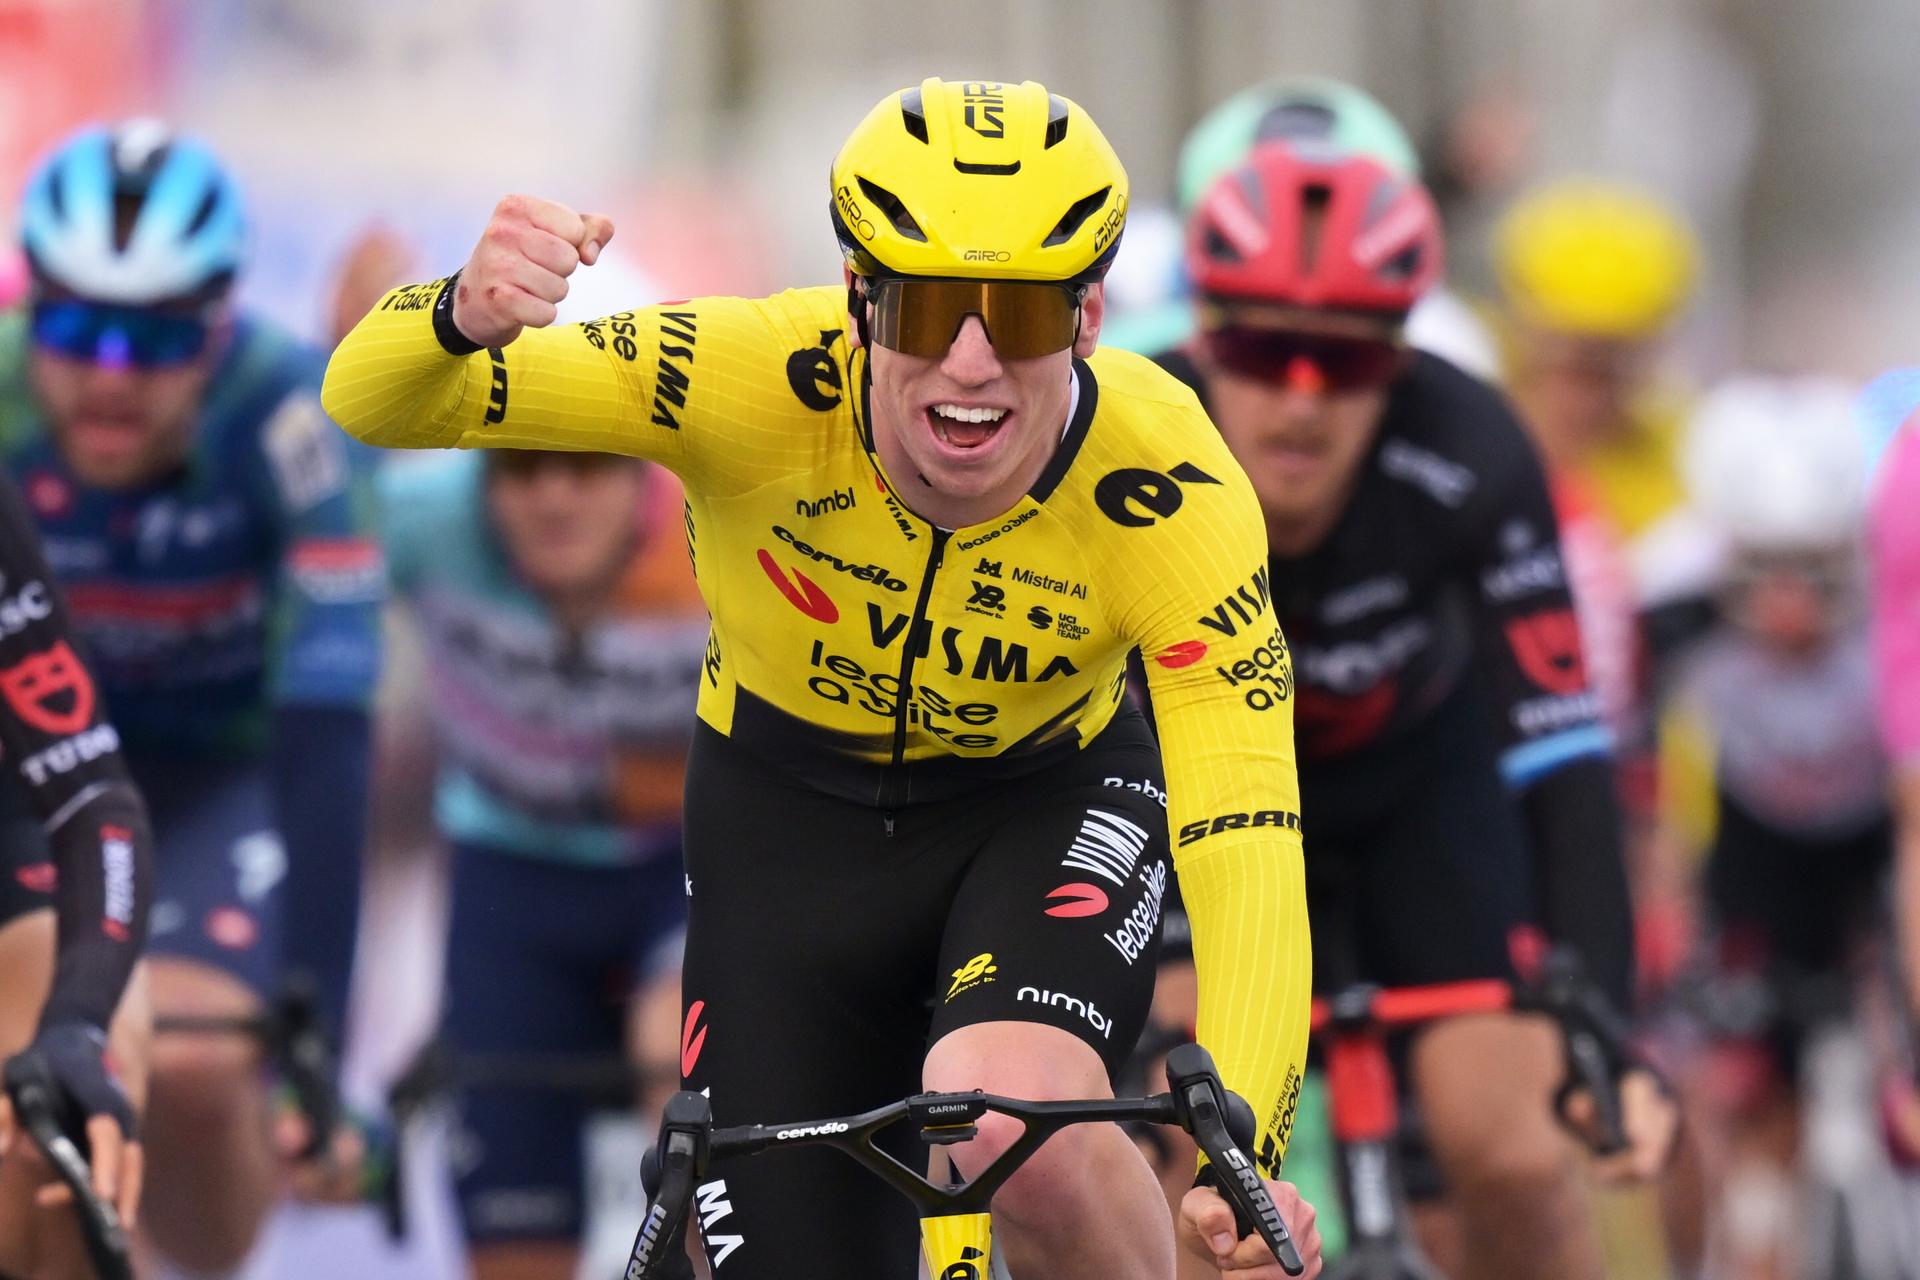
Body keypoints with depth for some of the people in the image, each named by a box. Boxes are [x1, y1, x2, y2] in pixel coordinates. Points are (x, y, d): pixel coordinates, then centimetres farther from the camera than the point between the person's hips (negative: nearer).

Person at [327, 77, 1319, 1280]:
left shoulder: (1168, 492, -31)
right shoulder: (762, 378, -31)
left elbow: (1248, 842, -36)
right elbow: (374, 401, -32)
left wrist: (1245, 1165, -50)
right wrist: (467, 317, -56)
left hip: (1048, 806, -1)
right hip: (790, 812, 1)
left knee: (1014, 1127, -32)